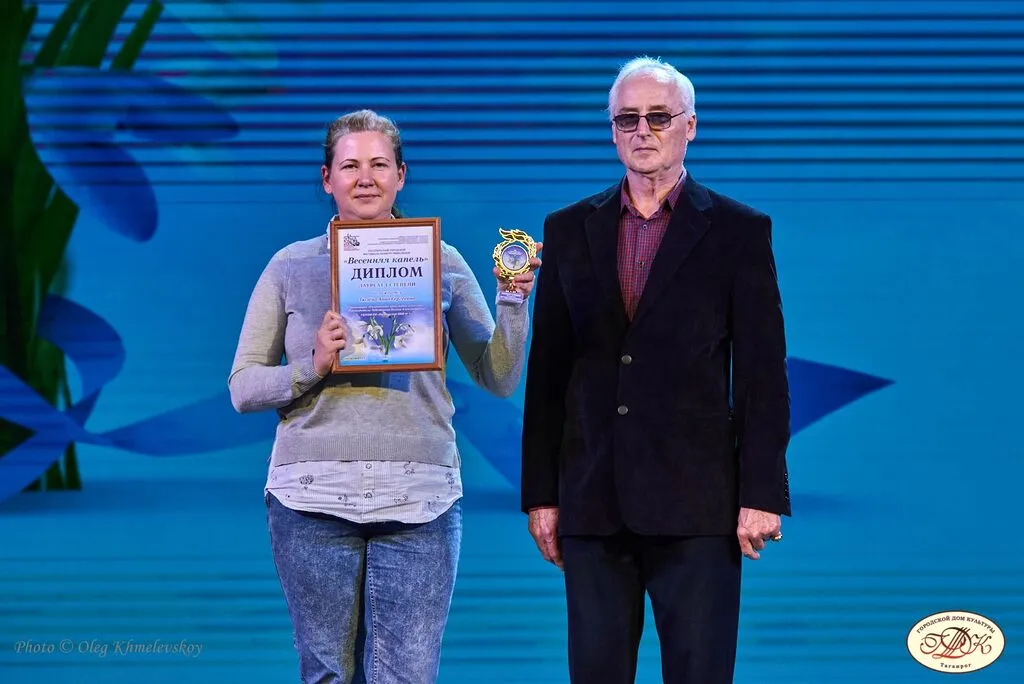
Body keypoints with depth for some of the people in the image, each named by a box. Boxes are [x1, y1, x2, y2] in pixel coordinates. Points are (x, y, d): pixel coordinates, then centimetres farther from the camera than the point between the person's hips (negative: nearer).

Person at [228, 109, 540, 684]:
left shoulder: (441, 261, 9)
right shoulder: (292, 267, 8)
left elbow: (499, 378, 10)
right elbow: (243, 388, 7)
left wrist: (514, 300, -4)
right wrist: (312, 367, -10)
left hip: (420, 499, 0)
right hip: (314, 495, 0)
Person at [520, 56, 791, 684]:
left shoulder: (739, 231, 2)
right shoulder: (570, 230, 11)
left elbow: (763, 375, -1)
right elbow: (547, 372, 11)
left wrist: (763, 495, -7)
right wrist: (541, 492, 6)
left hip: (696, 506, -3)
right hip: (593, 502, 3)